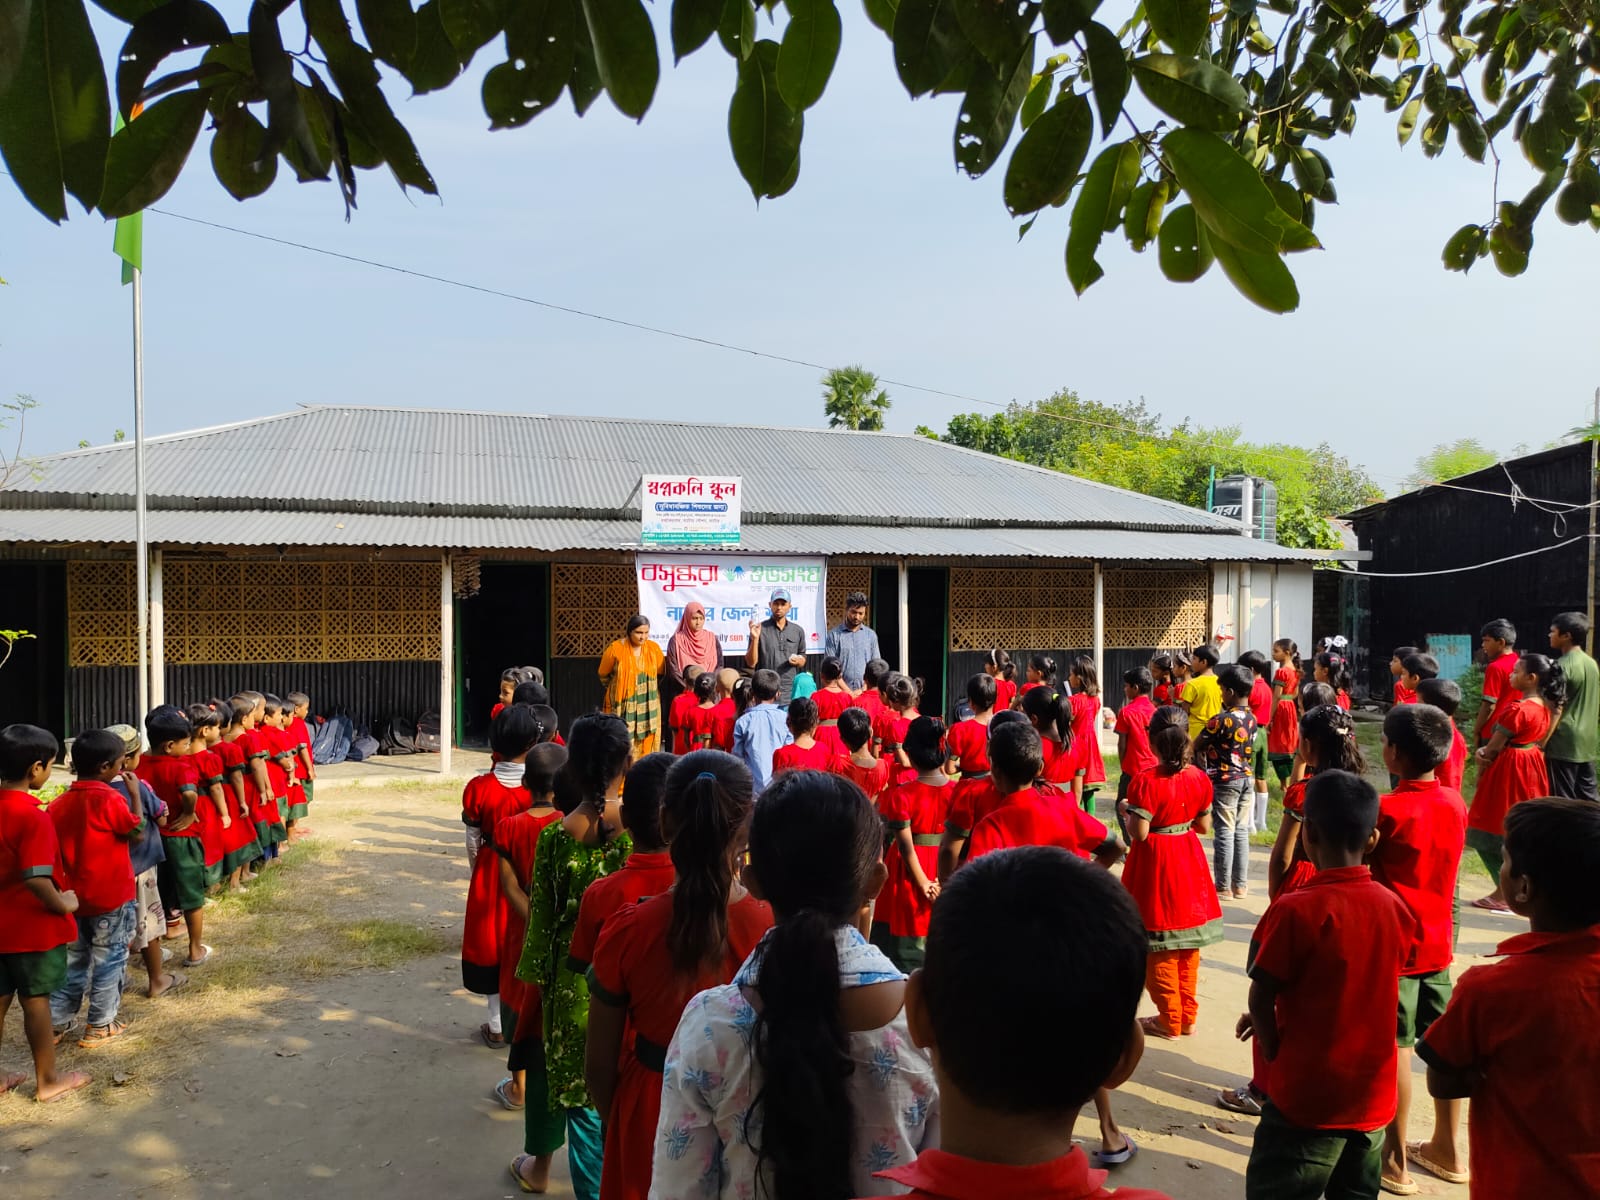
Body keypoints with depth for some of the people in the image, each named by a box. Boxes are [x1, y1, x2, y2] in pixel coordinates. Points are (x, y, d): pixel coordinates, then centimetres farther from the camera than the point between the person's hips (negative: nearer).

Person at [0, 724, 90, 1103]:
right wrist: (64, 903, -15)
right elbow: (35, 879, -30)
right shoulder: (33, 816, -24)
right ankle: (47, 1081, 21)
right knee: (36, 1002, 7)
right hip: (34, 926, -7)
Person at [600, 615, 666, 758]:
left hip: (648, 707, 3)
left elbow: (660, 674, 15)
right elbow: (603, 675, 6)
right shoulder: (615, 649, -10)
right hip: (622, 706, -3)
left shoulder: (654, 648, -1)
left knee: (646, 746, 3)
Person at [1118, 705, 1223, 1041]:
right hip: (1189, 863, 5)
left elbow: (1139, 833, -20)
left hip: (1156, 865, -5)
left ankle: (1170, 1020, 16)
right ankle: (1188, 1016, 26)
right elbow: (1204, 827, 3)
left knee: (1159, 949, 8)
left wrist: (1126, 810, -1)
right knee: (1188, 948, 16)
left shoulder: (1145, 781, -20)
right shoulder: (1200, 778, -5)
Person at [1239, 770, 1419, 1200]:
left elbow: (1261, 999, -15)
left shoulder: (1295, 910, -20)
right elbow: (1360, 993, 8)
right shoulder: (1395, 907, -2)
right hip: (1373, 1097, 6)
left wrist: (1275, 1052, 4)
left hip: (1309, 1096, -6)